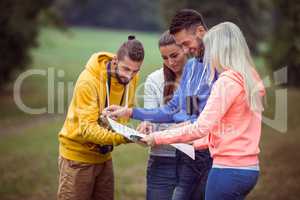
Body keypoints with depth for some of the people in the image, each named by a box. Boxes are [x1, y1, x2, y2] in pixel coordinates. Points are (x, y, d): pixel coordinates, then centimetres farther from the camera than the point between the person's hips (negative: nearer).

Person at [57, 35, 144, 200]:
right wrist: (121, 137, -42)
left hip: (104, 156, 6)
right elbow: (87, 129, -28)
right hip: (78, 156, -6)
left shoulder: (131, 78, -5)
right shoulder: (88, 80, -24)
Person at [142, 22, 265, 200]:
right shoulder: (250, 79, 11)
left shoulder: (227, 81, -14)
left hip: (229, 170, -8)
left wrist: (158, 138, -9)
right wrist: (195, 143, 24)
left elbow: (201, 128, -18)